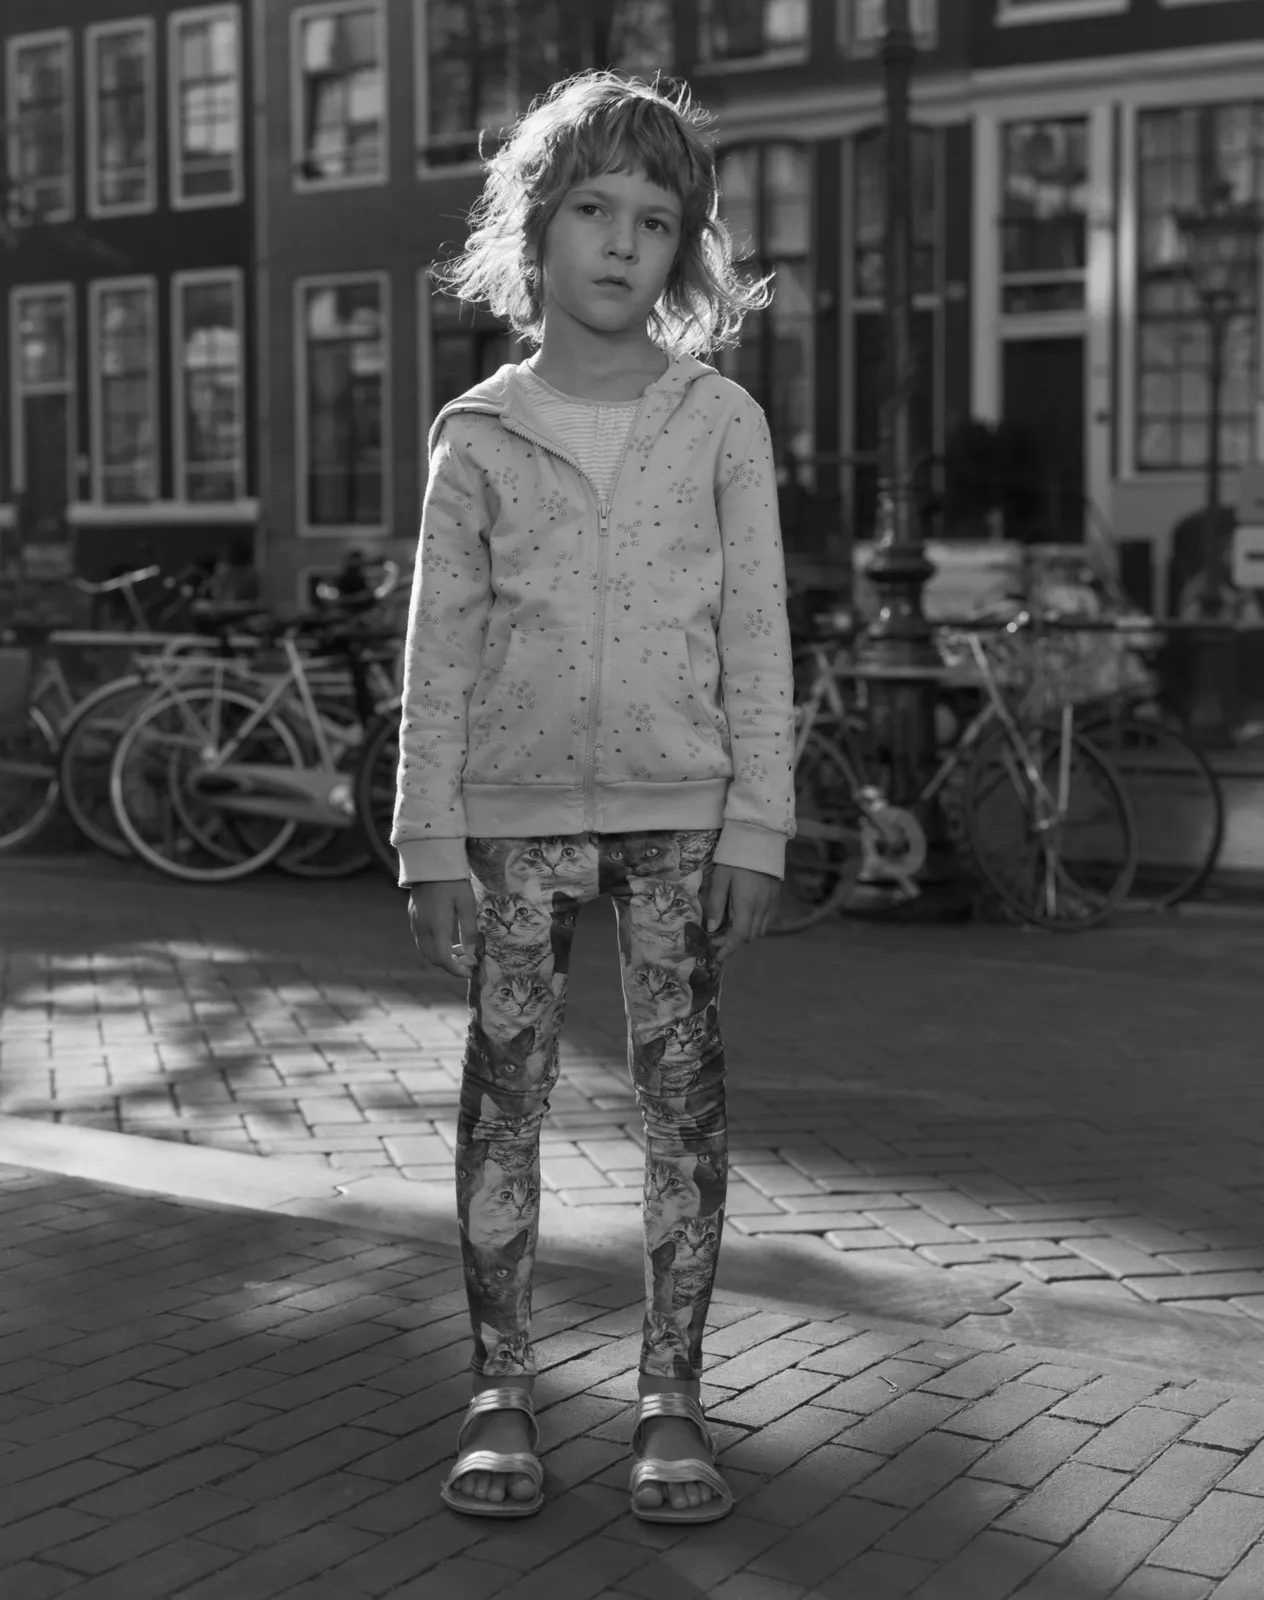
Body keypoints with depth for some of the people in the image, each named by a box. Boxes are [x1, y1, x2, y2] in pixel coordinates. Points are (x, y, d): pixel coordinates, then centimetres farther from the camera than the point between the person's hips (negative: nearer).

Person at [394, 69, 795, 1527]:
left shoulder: (721, 422, 3)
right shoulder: (478, 434, 4)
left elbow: (756, 636, 2)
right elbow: (439, 648, 3)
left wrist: (758, 825, -4)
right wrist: (430, 839, -2)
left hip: (682, 808, 0)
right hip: (518, 809, 1)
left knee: (683, 1094, 1)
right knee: (504, 1091, 3)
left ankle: (670, 1397, 11)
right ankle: (500, 1391, 14)